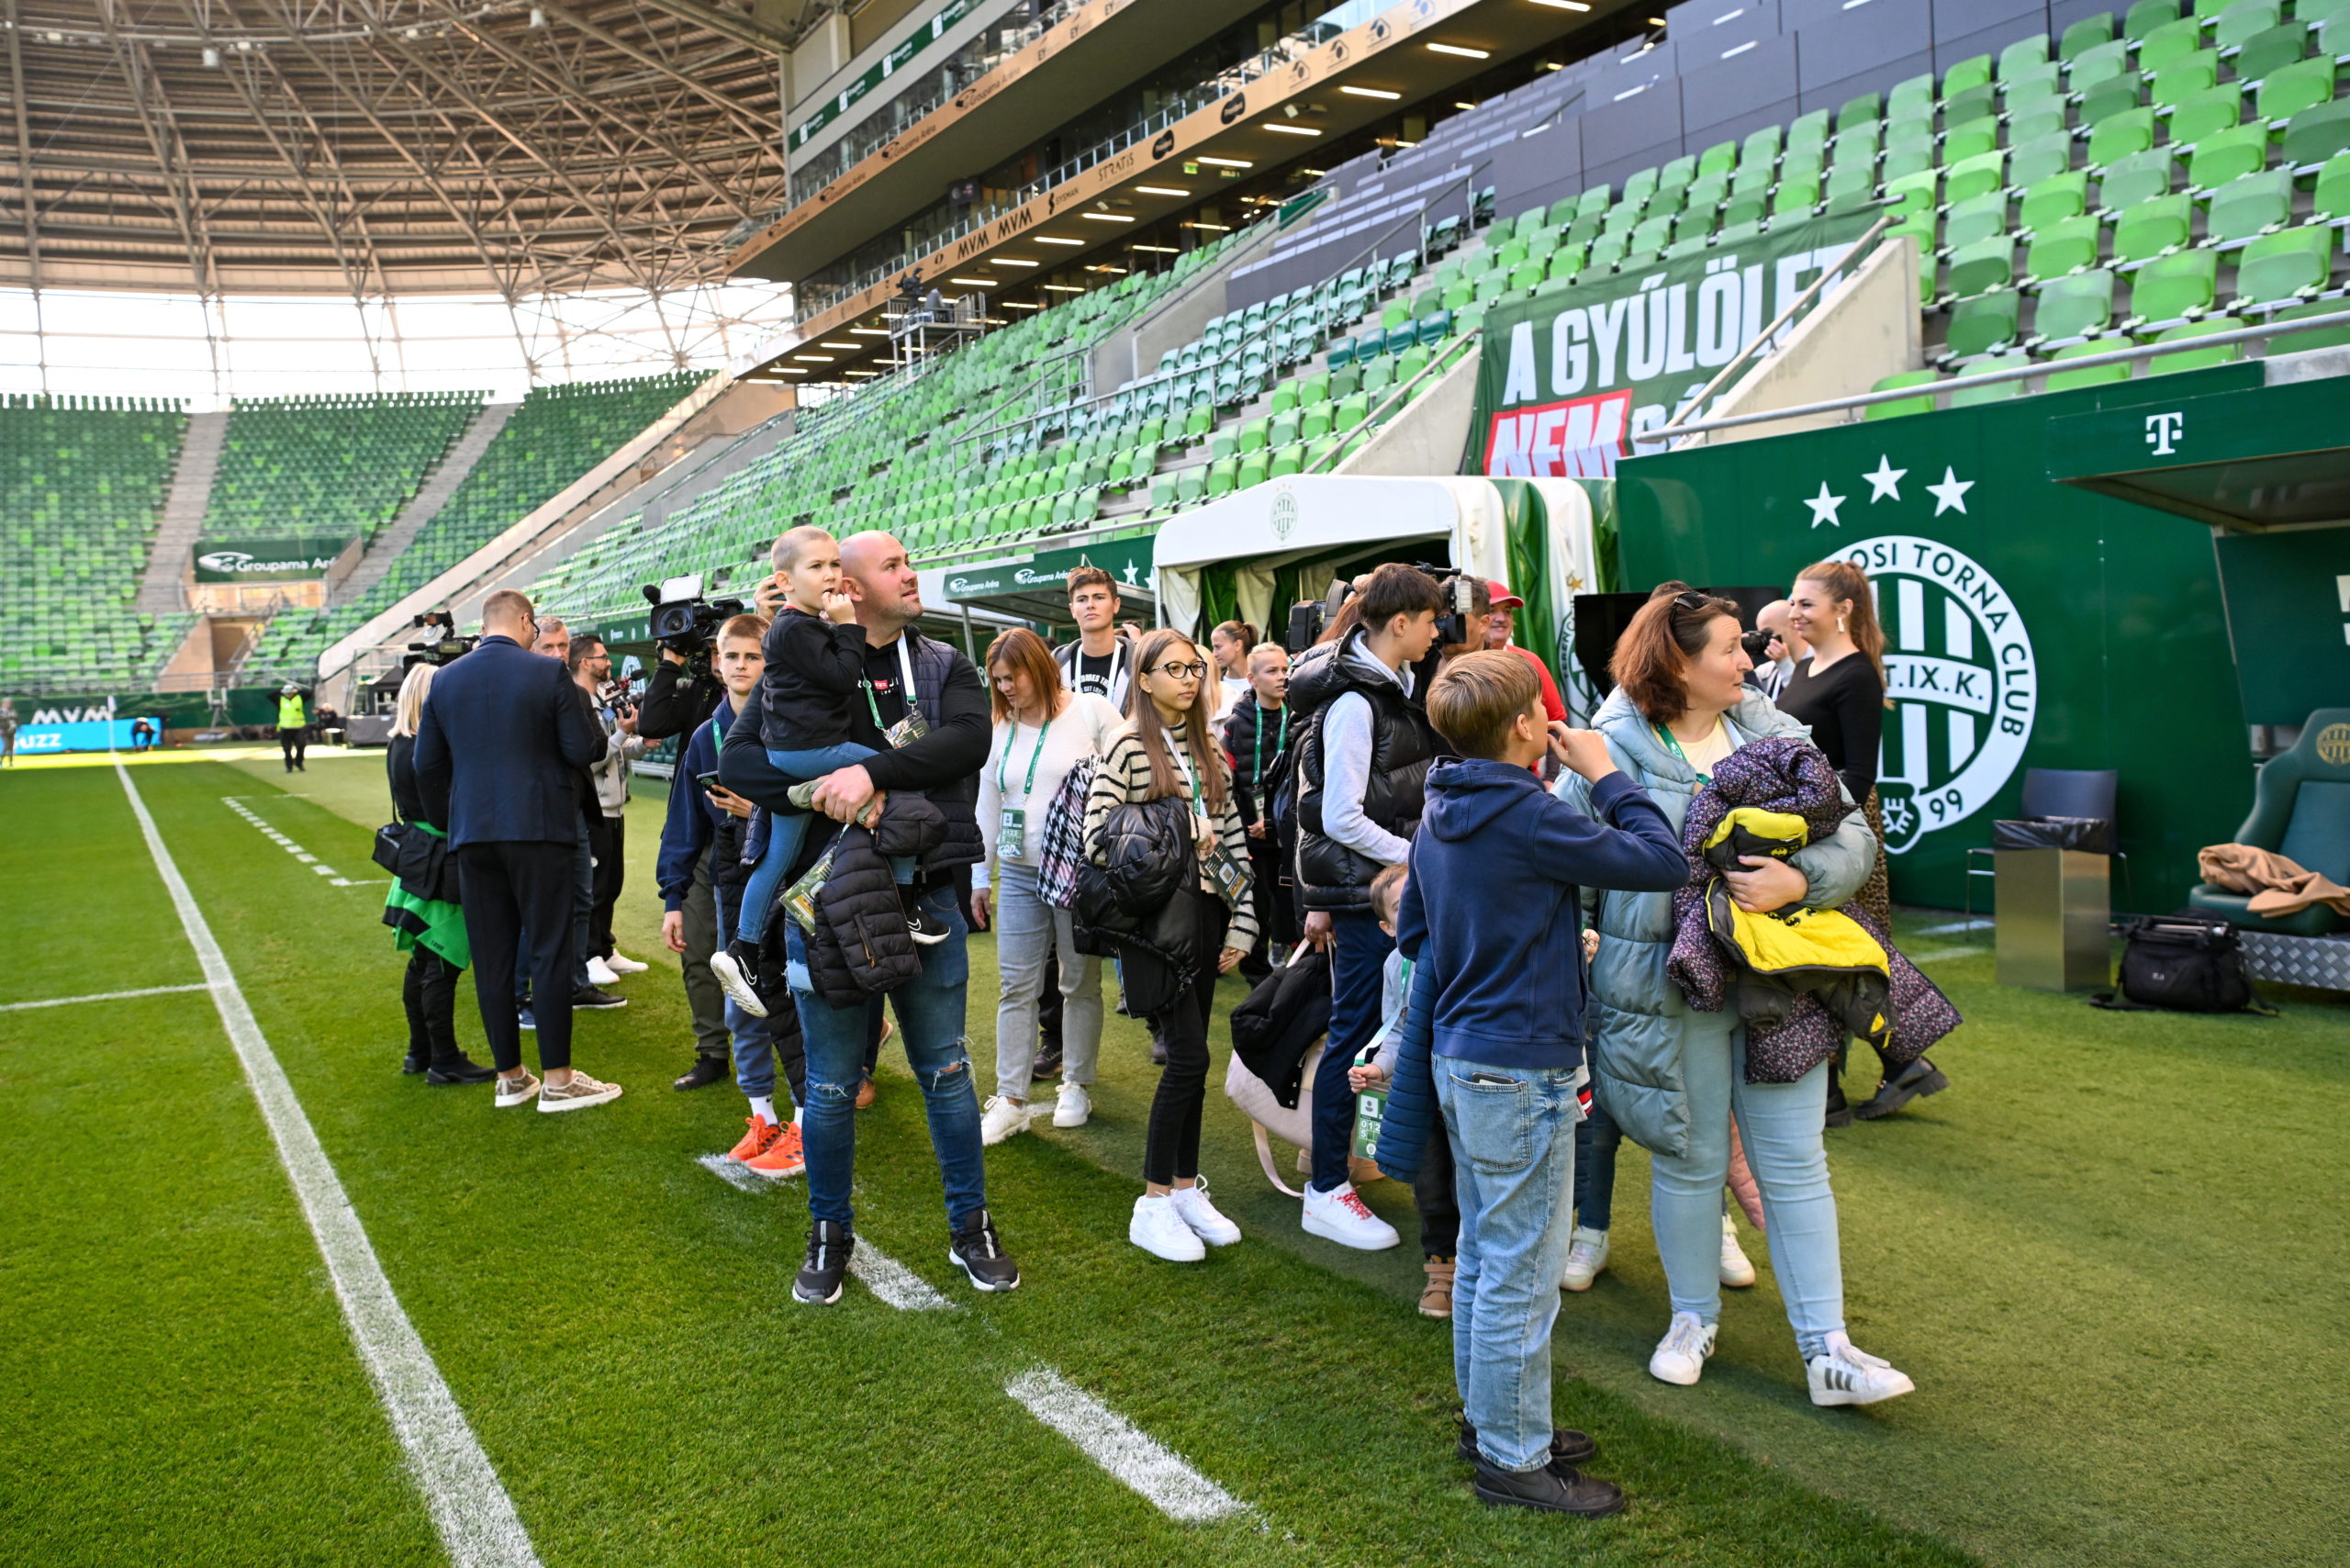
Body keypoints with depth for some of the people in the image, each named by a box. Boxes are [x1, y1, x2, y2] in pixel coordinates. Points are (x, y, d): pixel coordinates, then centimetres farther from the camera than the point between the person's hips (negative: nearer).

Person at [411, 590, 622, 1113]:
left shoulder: (445, 680, 5)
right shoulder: (548, 673, -8)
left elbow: (427, 765, 8)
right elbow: (584, 750, -9)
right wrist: (597, 730, 12)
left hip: (472, 834, 4)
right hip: (538, 829, -4)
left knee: (491, 958, 10)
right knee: (550, 951, 2)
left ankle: (509, 1077, 17)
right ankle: (557, 1080, 4)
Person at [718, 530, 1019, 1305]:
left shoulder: (944, 666, 6)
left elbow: (970, 738, -14)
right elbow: (735, 760, -8)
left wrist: (874, 771, -25)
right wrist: (821, 786, -23)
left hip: (925, 894, 1)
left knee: (947, 1072, 11)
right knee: (832, 1083, 9)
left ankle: (970, 1228, 26)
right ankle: (829, 1236, 28)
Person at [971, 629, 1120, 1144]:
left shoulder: (1092, 713, -3)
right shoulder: (998, 730, 11)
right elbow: (986, 809, 16)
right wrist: (979, 877, 15)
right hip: (1019, 876, 4)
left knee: (1081, 982, 7)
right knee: (1017, 987, 2)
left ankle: (1076, 1087, 21)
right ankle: (1010, 1101, 6)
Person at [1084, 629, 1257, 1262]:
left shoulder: (1207, 746, 12)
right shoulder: (1126, 745, -6)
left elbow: (1234, 836, 11)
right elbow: (1096, 840, -11)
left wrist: (1240, 924, 6)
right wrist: (1173, 843, -15)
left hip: (1206, 913, 6)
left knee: (1191, 1057, 11)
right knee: (1189, 1056, -9)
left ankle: (1185, 1189, 23)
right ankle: (1152, 1207, 4)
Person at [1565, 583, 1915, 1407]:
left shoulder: (1774, 734, 4)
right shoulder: (1613, 751, -8)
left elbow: (1853, 835, 2)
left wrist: (1799, 879, -17)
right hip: (1671, 987, -3)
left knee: (1796, 1165, 8)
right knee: (1689, 1161, 12)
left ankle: (1827, 1348, 17)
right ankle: (1693, 1318, 33)